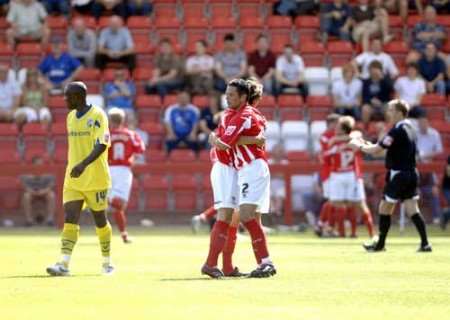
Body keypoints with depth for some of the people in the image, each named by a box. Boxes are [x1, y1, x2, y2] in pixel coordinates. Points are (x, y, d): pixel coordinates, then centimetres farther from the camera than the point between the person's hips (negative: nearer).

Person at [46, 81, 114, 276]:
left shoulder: (97, 116, -12)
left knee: (100, 221, 8)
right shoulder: (71, 117, 11)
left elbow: (102, 145, -23)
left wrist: (84, 164, -35)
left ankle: (107, 262, 25)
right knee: (70, 220, -9)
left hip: (95, 180, -5)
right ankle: (63, 264, -19)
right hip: (73, 180, 5)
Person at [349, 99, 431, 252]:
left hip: (398, 175, -8)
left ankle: (380, 244, 13)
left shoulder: (397, 131, -16)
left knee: (384, 209, 4)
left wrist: (359, 146, -1)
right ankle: (425, 244, -3)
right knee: (412, 210, 5)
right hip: (411, 174, 8)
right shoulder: (409, 128, 13)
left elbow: (376, 150, -16)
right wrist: (368, 144, 15)